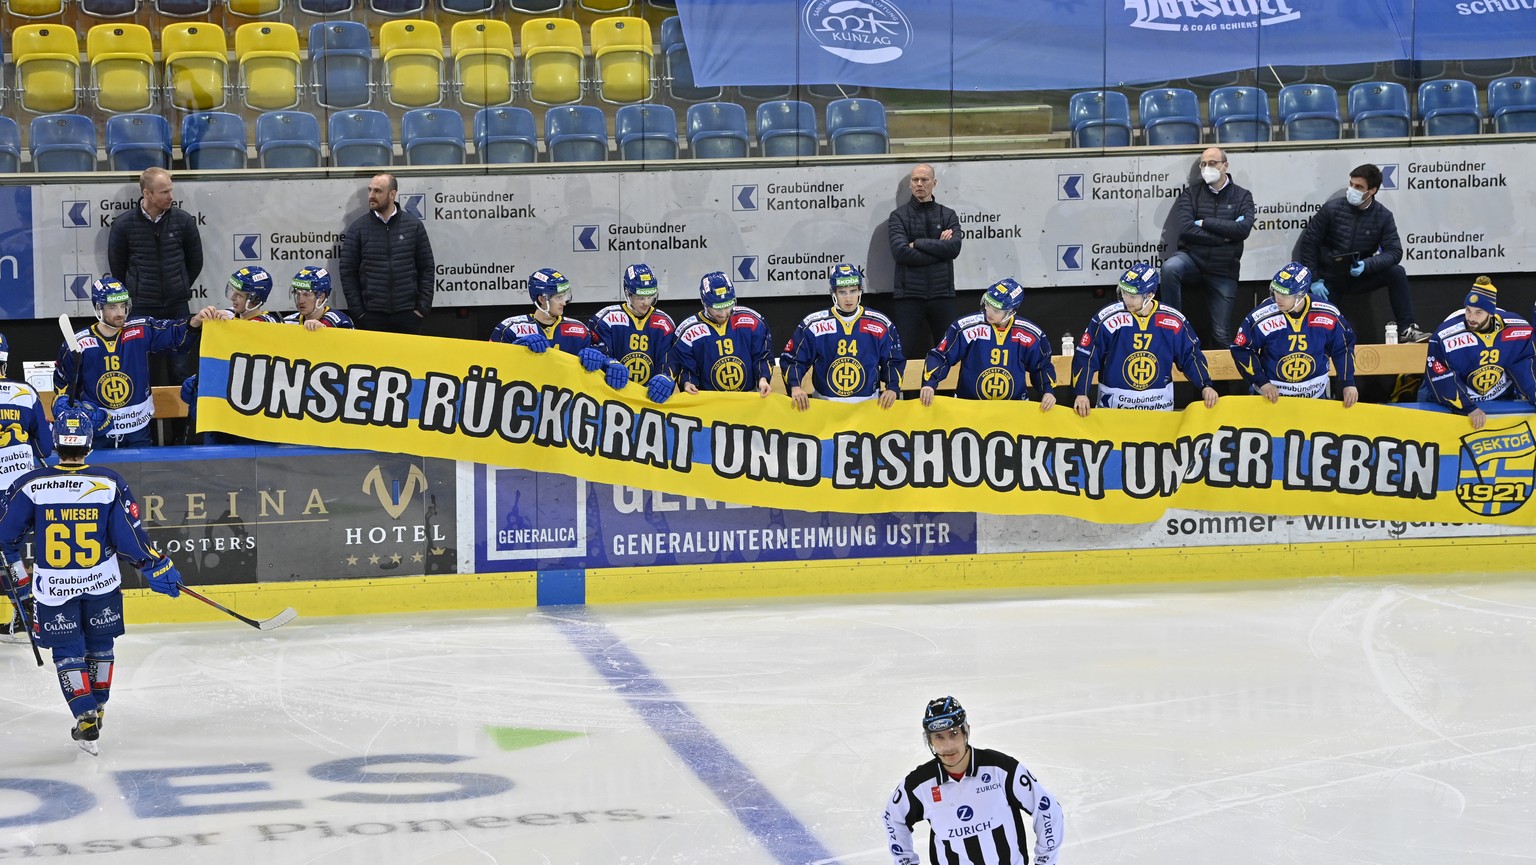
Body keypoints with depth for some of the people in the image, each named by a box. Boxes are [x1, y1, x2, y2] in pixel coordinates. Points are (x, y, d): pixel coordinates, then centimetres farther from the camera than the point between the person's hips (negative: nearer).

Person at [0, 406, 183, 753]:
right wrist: (158, 567, 4)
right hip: (101, 582, 1)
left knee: (67, 652, 8)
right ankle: (96, 708, 30)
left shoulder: (31, 485, -13)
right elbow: (129, 537, -9)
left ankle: (85, 718, -3)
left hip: (54, 588, -1)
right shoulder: (110, 483, -12)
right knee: (99, 645, 20)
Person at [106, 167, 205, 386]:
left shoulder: (183, 220, -3)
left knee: (181, 368, 4)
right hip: (141, 309, -1)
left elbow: (195, 261, 11)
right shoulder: (124, 225, -7)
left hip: (177, 306, 1)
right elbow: (116, 266, 8)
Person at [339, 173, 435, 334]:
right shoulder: (357, 228, 2)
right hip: (371, 317, 0)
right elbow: (347, 272, 3)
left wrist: (423, 307, -1)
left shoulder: (414, 226, 4)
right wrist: (357, 311, -4)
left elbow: (427, 268, 6)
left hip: (407, 315, 0)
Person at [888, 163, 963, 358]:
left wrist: (918, 243, -9)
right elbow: (900, 252, -12)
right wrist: (938, 247, -8)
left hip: (942, 294, 2)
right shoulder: (899, 216, 5)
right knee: (906, 352, -4)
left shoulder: (948, 215, 11)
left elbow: (954, 248, -7)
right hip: (909, 295, -2)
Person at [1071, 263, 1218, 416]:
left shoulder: (1173, 321, -7)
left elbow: (1190, 355, 5)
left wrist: (1206, 386, -7)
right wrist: (1081, 394, -17)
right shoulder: (1107, 319, -12)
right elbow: (1085, 357, -9)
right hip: (1114, 406, -2)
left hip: (1159, 407, 2)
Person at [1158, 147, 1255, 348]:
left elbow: (1243, 229, -12)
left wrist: (1204, 223, -12)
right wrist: (1224, 235, -12)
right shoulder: (1191, 192, 4)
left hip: (1223, 270, 1)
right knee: (1170, 267, -35)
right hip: (1192, 258, -1)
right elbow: (1185, 228, -12)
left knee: (1222, 335, -3)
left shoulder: (1242, 196, 6)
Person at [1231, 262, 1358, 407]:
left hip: (1315, 396, 2)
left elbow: (1344, 347, 1)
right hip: (1270, 395, -2)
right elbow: (1241, 349, -11)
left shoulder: (1328, 315, -15)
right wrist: (1262, 382, -17)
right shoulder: (1261, 318, -22)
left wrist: (1349, 383, -3)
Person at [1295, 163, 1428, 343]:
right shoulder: (1332, 208, -11)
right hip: (1329, 279, -2)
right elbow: (1309, 242, -6)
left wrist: (1367, 265, -29)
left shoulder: (1383, 216, -7)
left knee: (1396, 272, -22)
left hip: (1360, 277, 2)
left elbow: (1394, 252, -11)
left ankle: (1407, 330, -19)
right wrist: (1314, 280, -11)